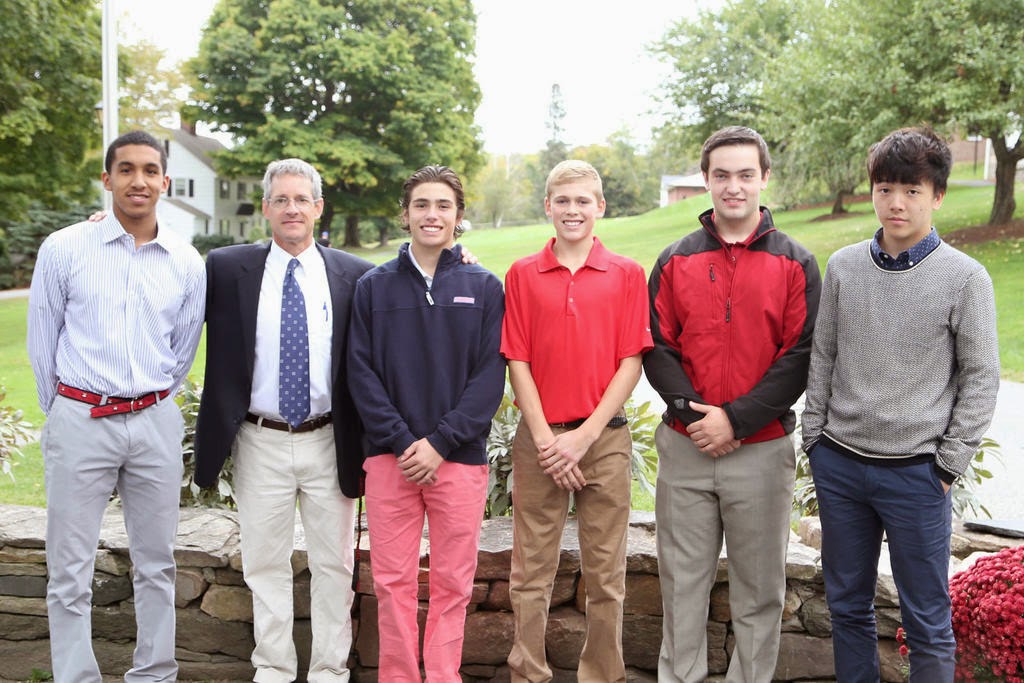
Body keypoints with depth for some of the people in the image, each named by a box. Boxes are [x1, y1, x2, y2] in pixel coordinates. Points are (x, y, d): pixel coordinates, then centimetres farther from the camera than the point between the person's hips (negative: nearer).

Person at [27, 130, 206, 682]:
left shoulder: (187, 263, 3)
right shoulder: (63, 249, -3)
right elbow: (42, 342, 5)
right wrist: (62, 410, 11)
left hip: (156, 423, 2)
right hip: (80, 421, -2)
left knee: (156, 564, 11)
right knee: (70, 573, 3)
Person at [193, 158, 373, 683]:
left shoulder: (355, 275, 0)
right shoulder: (226, 268, 1)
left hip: (329, 443, 0)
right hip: (260, 443, 0)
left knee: (334, 564, 10)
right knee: (265, 565, 12)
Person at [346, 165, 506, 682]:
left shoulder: (485, 288, 5)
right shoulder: (374, 286, 7)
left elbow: (491, 375, -2)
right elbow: (361, 372, 2)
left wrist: (440, 442, -12)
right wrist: (401, 442, -10)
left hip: (460, 458, 0)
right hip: (389, 458, 1)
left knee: (452, 582, 6)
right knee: (392, 580, 5)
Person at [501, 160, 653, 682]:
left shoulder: (627, 275, 3)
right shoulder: (522, 275, 5)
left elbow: (631, 362, -1)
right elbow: (517, 362, 2)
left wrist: (585, 435, -9)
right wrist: (544, 440, -7)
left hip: (604, 438, 0)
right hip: (539, 440, 1)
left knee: (606, 574, 8)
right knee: (531, 572, 6)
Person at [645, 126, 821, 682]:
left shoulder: (796, 264, 1)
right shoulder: (676, 260, 6)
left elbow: (801, 357, -5)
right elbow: (657, 349, 3)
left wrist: (736, 419, -14)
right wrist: (691, 410, -13)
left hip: (762, 449, -1)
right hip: (684, 448, 2)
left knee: (759, 588, 10)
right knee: (682, 581, 11)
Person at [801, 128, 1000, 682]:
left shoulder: (965, 278, -6)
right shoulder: (843, 266, 3)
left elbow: (980, 379, -3)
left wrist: (948, 465, -7)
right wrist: (815, 437, 5)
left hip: (916, 472, -3)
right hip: (840, 464, 3)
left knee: (927, 621, 7)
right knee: (847, 605, 16)